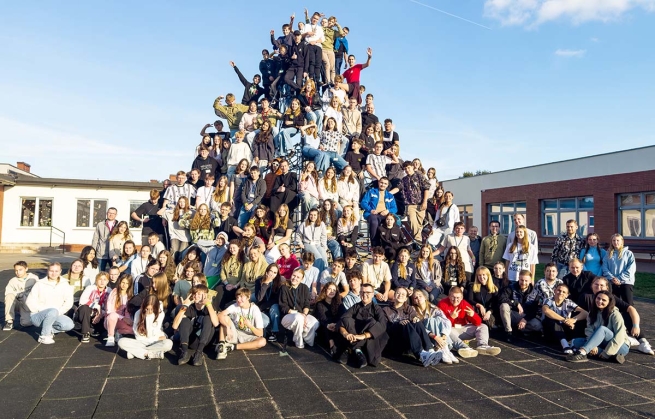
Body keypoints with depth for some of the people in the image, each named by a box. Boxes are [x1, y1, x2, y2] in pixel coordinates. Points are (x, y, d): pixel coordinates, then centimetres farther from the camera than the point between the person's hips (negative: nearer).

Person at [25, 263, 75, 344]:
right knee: (53, 311, -36)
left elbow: (69, 302, -3)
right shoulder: (40, 284, -1)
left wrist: (59, 312, -15)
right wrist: (42, 310, -14)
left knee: (69, 325, -25)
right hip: (37, 316, -3)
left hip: (56, 315, 3)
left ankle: (49, 330, 1)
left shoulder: (65, 284, 4)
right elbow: (30, 301, -6)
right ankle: (44, 336, -17)